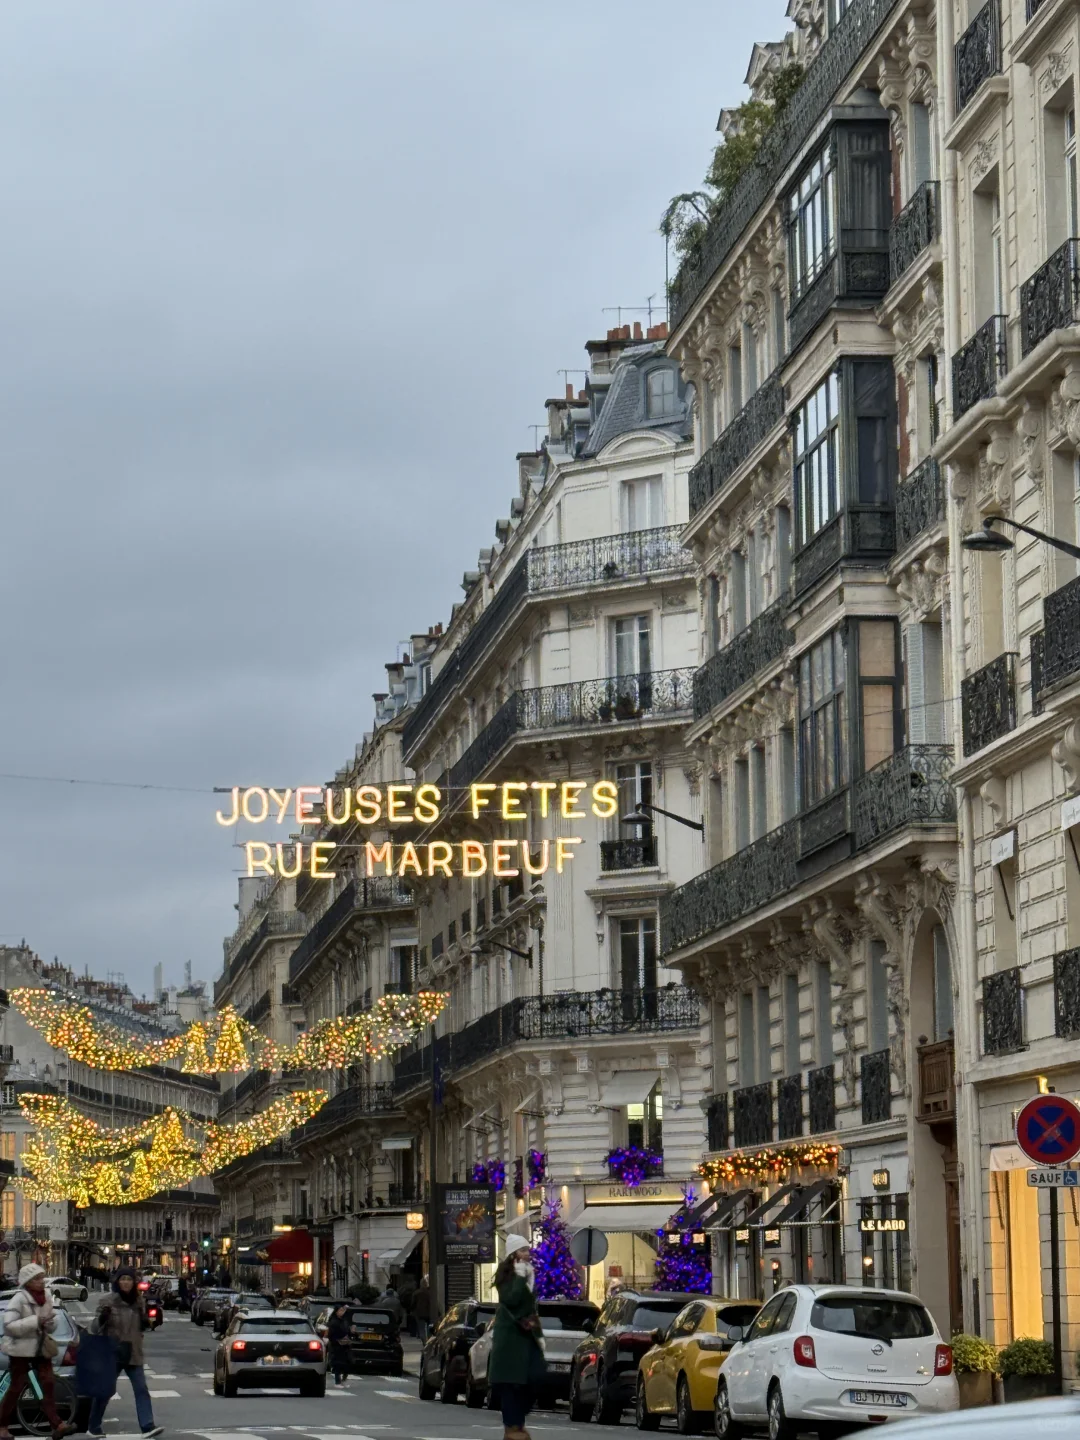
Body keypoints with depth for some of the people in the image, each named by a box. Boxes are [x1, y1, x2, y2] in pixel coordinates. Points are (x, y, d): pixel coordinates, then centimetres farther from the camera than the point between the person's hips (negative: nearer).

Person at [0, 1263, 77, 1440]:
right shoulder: (19, 1299, -15)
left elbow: (51, 1327, 14)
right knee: (16, 1387, 1)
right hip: (21, 1349, -6)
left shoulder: (45, 1296, 4)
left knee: (48, 1384, -2)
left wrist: (50, 1322, -10)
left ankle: (57, 1425, -5)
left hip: (41, 1347, 6)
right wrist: (34, 1321, -28)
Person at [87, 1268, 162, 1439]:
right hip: (112, 1353, -4)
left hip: (133, 1353, 4)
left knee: (141, 1389, -5)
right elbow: (96, 1325, -8)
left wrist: (146, 1322, -4)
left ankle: (147, 1426, -9)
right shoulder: (109, 1300, -9)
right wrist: (102, 1318, -30)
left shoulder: (138, 1300, 6)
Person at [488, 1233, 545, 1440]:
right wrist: (520, 1277, -21)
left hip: (527, 1333, 7)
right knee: (510, 1381, -7)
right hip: (509, 1333, -7)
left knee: (533, 1378, 1)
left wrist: (537, 1334, 19)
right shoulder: (505, 1275, -8)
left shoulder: (528, 1273, 14)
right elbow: (511, 1299, -23)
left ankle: (518, 1422, 13)